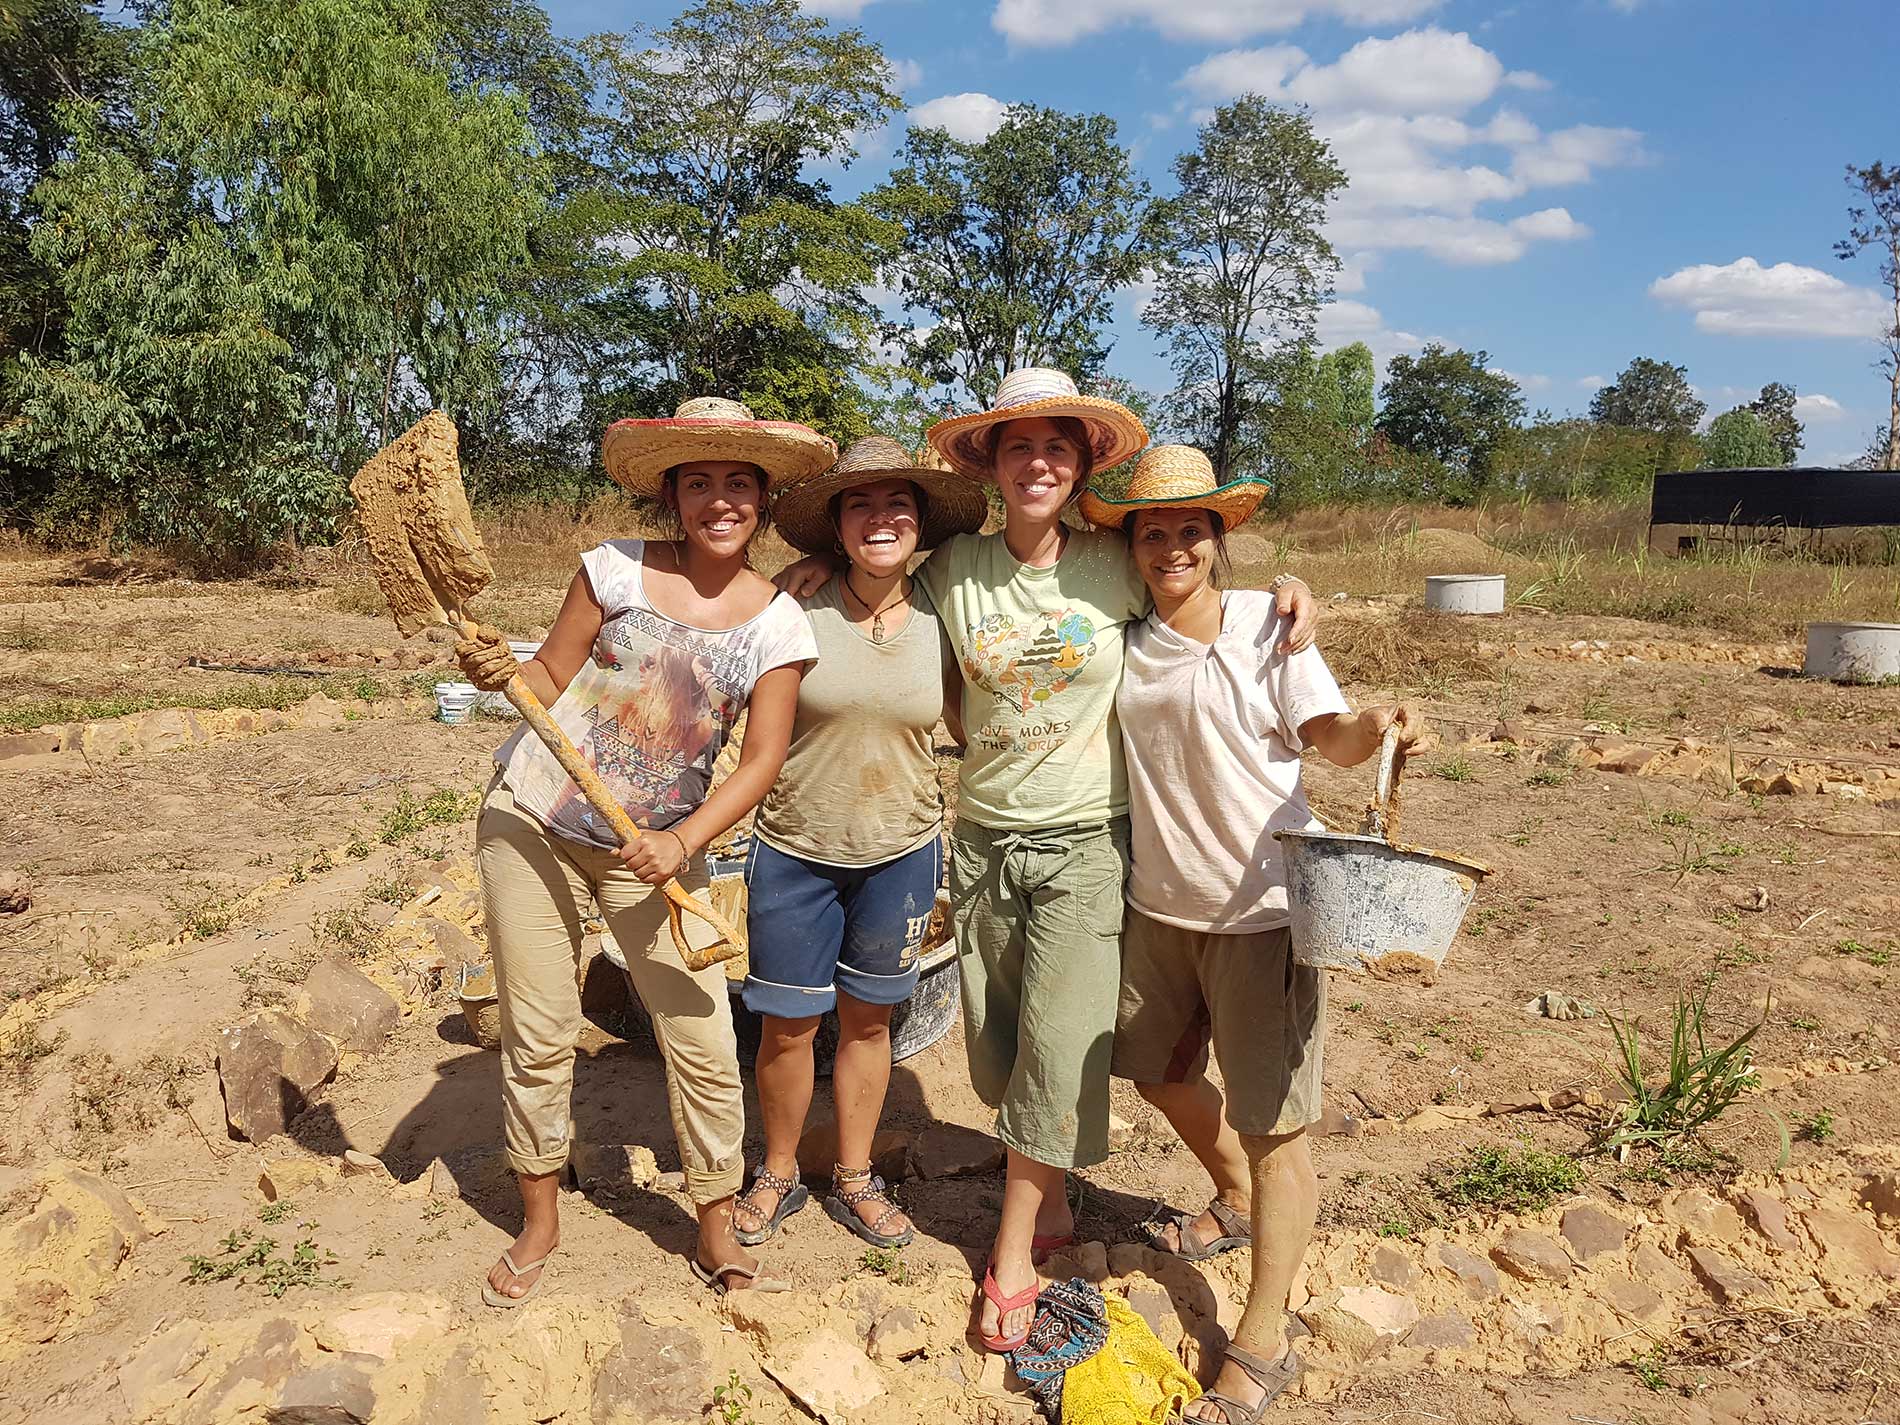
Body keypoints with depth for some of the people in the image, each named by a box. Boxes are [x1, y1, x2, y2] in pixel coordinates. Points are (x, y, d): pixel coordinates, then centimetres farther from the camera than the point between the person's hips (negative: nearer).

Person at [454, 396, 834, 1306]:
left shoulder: (776, 623, -5)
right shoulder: (616, 569, -7)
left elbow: (763, 758, -8)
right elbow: (551, 679, -1)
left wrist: (684, 841, -21)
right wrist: (500, 674, -23)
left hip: (657, 849, 1)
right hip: (532, 822, 0)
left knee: (704, 1040, -2)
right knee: (538, 1034, 8)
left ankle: (716, 1231, 21)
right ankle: (538, 1223, 31)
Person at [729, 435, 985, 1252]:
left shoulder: (941, 616, -4)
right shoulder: (797, 605, -12)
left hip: (900, 852, 2)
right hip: (795, 848, -1)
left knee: (867, 1020, 16)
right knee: (787, 1027, 8)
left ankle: (854, 1180, 36)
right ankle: (778, 1176, 35)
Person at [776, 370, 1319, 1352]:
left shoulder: (1117, 564, -6)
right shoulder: (954, 570, -2)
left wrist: (1285, 591, -8)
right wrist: (828, 565, -2)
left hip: (1087, 840, -2)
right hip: (985, 836, 3)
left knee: (1058, 1045, -4)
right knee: (996, 1043, 11)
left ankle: (1013, 1254, 15)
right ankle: (1049, 1201, 37)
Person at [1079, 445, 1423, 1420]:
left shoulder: (1264, 622, -9)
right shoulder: (1120, 635, 2)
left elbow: (1325, 733, -13)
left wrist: (1373, 729, -33)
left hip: (1259, 903, -6)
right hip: (1157, 900, 6)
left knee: (1271, 1120, 1)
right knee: (1159, 1071, 23)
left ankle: (1262, 1342, 17)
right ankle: (1236, 1202, 53)